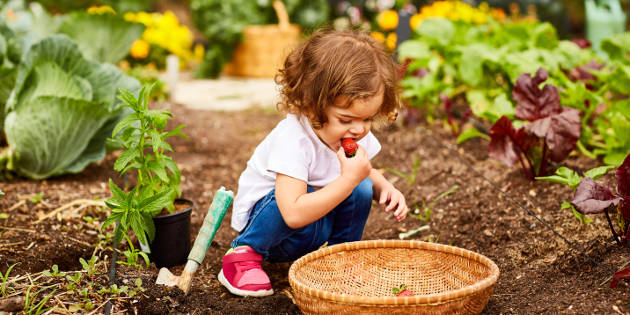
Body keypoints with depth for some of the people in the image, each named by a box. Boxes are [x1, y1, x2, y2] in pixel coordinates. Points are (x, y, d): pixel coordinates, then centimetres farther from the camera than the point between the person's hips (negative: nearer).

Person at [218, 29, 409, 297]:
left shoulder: (357, 133, -10)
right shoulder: (293, 140, -34)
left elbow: (367, 173, 12)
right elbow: (294, 214, -43)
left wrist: (385, 188, -11)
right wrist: (348, 179, -41)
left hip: (318, 226, 6)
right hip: (263, 218, -6)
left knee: (362, 189, -16)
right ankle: (246, 252, -11)